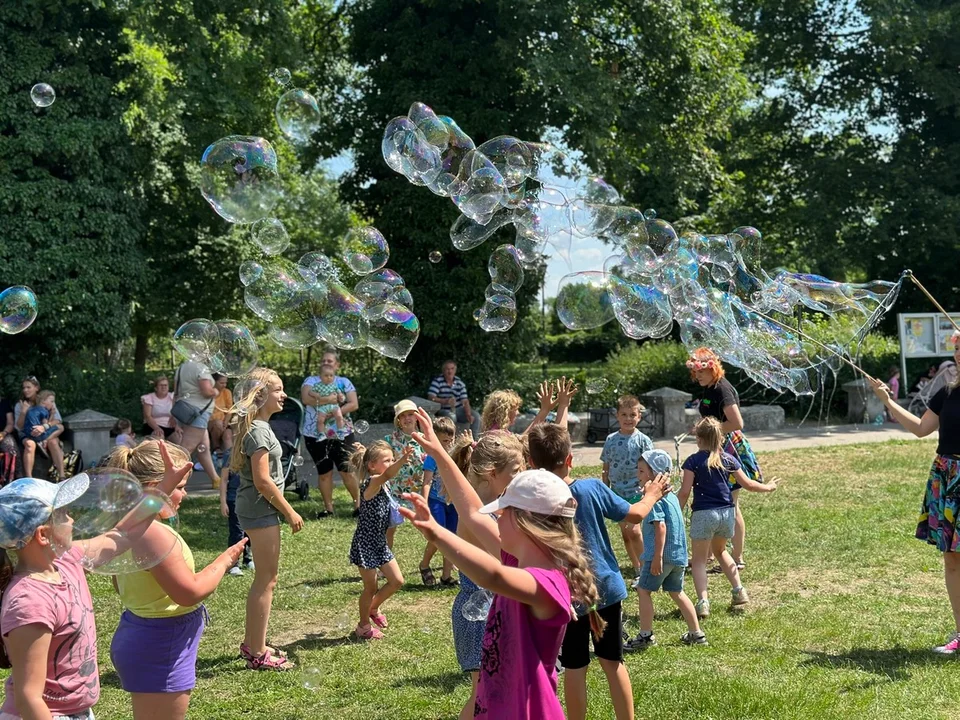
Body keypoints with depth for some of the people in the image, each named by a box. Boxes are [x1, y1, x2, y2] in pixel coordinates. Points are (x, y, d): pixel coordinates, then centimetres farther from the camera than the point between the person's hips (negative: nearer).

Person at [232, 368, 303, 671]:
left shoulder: (255, 425, 13)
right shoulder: (258, 430, -17)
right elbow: (263, 480, -21)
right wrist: (289, 512, -14)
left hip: (256, 509, 10)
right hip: (260, 509, -10)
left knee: (264, 578, 18)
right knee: (267, 579, -4)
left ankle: (251, 644, 27)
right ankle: (258, 653, 3)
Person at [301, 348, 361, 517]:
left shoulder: (344, 382, 8)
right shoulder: (311, 380, 5)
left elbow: (354, 404, -3)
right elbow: (306, 398, -15)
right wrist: (331, 399, -19)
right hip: (316, 435, 0)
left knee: (346, 470, -4)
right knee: (324, 472, 7)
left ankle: (358, 503, 8)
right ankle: (328, 507, 16)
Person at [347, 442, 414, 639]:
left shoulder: (383, 485, 4)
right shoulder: (371, 483, -23)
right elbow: (387, 474, -45)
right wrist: (404, 458, -59)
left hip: (380, 542, 9)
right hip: (365, 543, -8)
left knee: (397, 581, 10)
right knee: (370, 587, 5)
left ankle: (373, 608, 35)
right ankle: (363, 626, 25)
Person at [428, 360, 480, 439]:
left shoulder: (459, 383, 6)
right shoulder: (437, 381, -6)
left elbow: (465, 401, 0)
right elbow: (431, 397, -18)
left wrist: (468, 414, -18)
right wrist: (445, 401, -32)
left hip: (459, 409, 5)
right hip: (444, 410, -5)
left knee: (475, 417, -14)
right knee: (451, 417, -37)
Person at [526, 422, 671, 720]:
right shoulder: (593, 488, -11)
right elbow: (635, 514, 0)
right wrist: (651, 495, 20)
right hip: (606, 588, 2)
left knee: (574, 668, 9)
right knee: (613, 661, 14)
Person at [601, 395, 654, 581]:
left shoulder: (643, 440, -4)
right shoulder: (611, 440, 5)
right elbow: (606, 469, 11)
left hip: (637, 492, -4)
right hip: (617, 493, 4)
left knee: (633, 530, -15)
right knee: (625, 533, 9)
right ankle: (637, 569, 20)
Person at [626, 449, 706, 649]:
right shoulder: (671, 495, 13)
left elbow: (661, 527, -23)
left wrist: (658, 556, -24)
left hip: (662, 554, -9)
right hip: (679, 554, 9)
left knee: (644, 590, 1)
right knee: (676, 592, 18)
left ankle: (646, 635, 3)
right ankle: (696, 633, 21)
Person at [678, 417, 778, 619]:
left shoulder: (693, 461, -7)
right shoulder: (728, 459, 6)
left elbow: (684, 492, -11)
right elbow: (747, 484, 10)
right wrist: (767, 487, 27)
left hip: (703, 514, -5)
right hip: (726, 512, 5)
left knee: (700, 558, 5)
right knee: (720, 550, 28)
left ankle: (703, 601, -8)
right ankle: (739, 590, 22)